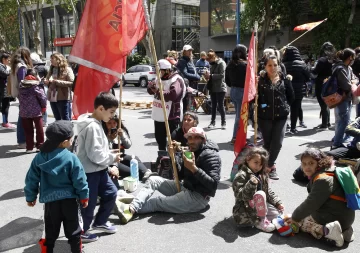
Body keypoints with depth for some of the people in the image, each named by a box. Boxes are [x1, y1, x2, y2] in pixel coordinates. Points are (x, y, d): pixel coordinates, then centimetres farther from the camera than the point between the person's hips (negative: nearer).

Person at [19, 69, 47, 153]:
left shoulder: (21, 86, 4)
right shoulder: (35, 86, -11)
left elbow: (20, 98, 9)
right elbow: (42, 97, -11)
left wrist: (21, 108, 16)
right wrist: (43, 107, 4)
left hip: (24, 112, 4)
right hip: (36, 111, -4)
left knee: (28, 130, 10)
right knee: (39, 129, 10)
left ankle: (29, 147, 12)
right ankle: (39, 145, 14)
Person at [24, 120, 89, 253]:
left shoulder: (39, 158, -5)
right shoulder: (71, 158, -16)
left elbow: (31, 179, 2)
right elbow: (79, 180, -11)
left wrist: (30, 197, 17)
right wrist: (84, 197, 4)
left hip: (50, 201, 3)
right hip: (69, 200, -2)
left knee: (50, 232, 18)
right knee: (73, 231, 13)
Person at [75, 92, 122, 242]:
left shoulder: (97, 124, 9)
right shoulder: (92, 127, -23)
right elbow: (95, 155, -26)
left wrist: (109, 167, 10)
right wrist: (113, 158, -12)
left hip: (99, 169, 10)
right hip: (89, 172, -10)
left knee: (111, 192, 18)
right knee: (88, 203, 3)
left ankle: (100, 222, 35)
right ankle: (81, 232, 23)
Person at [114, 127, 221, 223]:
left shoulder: (211, 156, -17)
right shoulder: (191, 151, 10)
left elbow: (213, 184, -26)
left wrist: (194, 169, -32)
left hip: (198, 197, -9)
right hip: (185, 189, 9)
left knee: (158, 202, -14)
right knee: (153, 180, -2)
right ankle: (131, 208, -19)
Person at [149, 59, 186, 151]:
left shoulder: (176, 80, -15)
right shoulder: (160, 78, 13)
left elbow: (173, 95, -29)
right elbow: (151, 91, 18)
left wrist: (158, 91, -21)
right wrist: (151, 87, -6)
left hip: (171, 117, -9)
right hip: (159, 116, 9)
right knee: (159, 138, 19)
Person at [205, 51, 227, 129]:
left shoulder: (221, 63, -10)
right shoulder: (212, 64, 14)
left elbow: (221, 75, -20)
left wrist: (211, 76, -22)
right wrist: (208, 76, 0)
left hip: (220, 88, -7)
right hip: (213, 88, 7)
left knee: (220, 105, -3)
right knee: (213, 105, 11)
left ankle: (223, 122, 6)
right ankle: (213, 122, 17)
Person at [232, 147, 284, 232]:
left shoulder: (262, 176, 10)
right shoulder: (241, 176, -17)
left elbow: (268, 191, 19)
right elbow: (240, 196, -26)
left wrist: (277, 203, 9)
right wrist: (251, 184, -40)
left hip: (257, 207, 9)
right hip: (244, 208, -9)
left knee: (276, 213, -1)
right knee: (260, 194, -30)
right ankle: (260, 221, -16)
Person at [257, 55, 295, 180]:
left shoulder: (285, 79, 2)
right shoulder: (260, 80, -6)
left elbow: (291, 97, 11)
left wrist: (284, 106, 4)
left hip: (281, 116, 2)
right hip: (264, 116, -1)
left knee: (277, 143, -4)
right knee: (267, 143, 7)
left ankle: (269, 166, 12)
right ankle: (271, 166, 24)